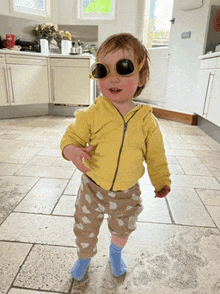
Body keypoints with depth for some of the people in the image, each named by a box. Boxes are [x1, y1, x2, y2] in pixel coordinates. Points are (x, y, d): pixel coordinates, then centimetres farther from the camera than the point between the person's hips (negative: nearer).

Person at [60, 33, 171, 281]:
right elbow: (72, 137, -7)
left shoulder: (147, 121, -14)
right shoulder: (92, 114, -17)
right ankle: (84, 257, 56)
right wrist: (72, 151, -29)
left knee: (123, 228, 27)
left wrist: (161, 182, 6)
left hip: (127, 193, 1)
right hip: (93, 188, 0)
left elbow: (155, 155, -1)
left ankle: (115, 253, 63)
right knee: (85, 229, 21)